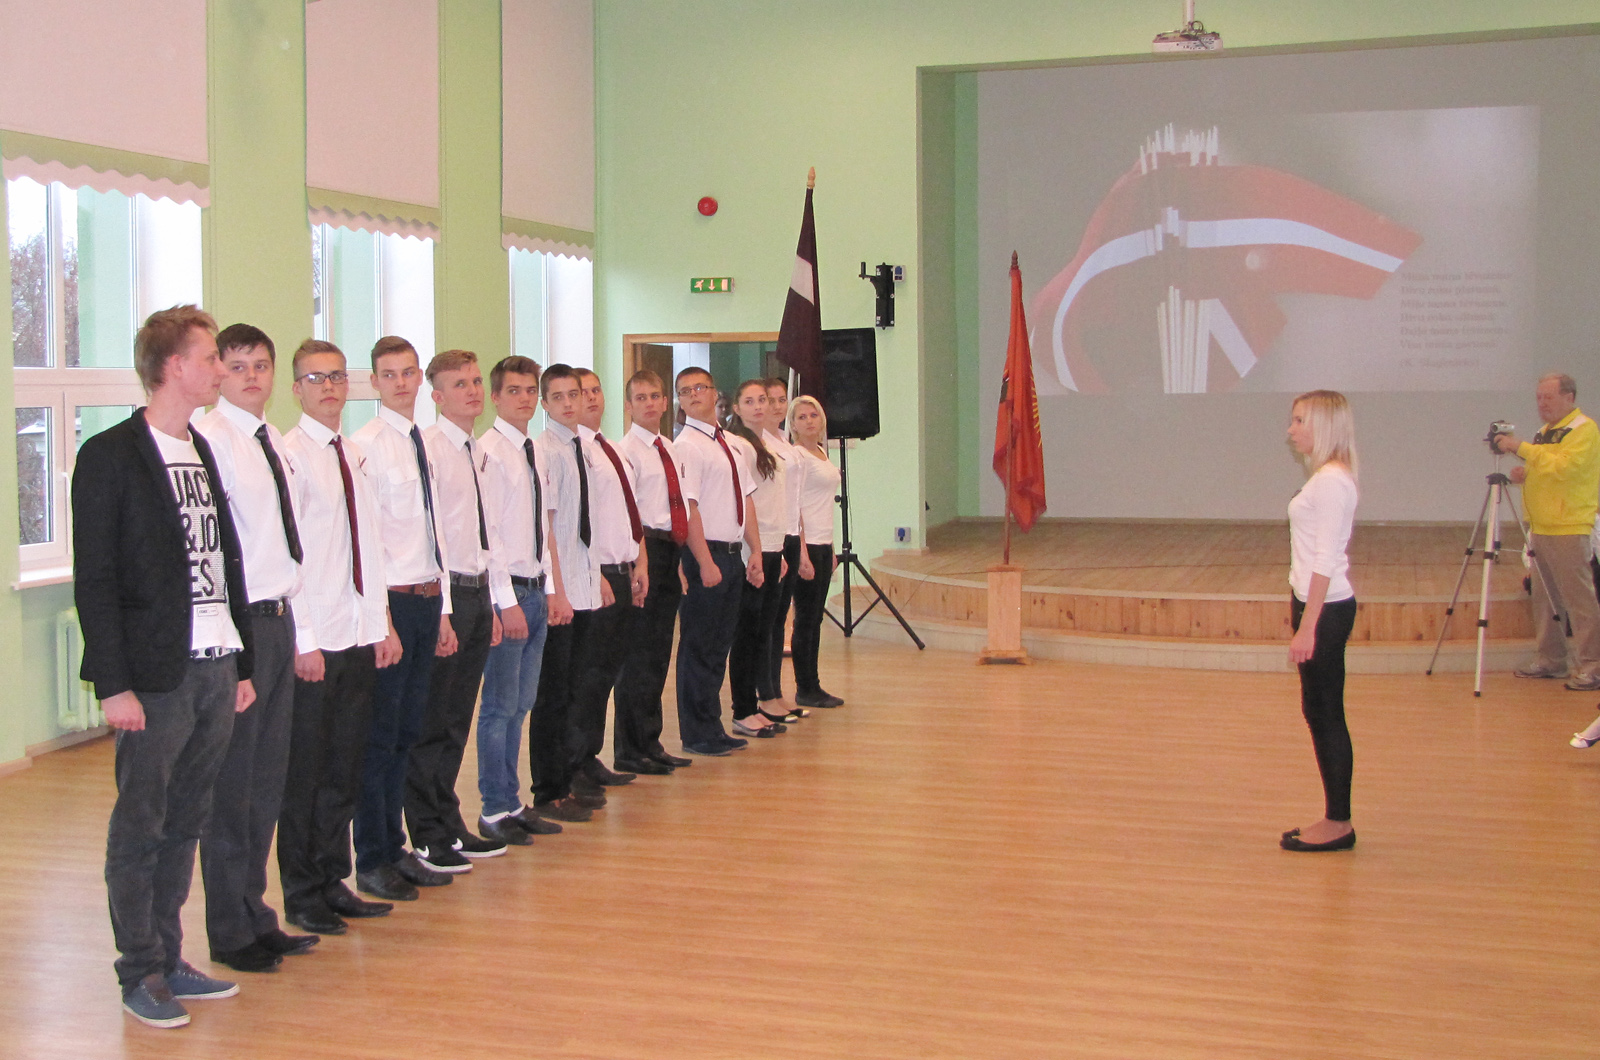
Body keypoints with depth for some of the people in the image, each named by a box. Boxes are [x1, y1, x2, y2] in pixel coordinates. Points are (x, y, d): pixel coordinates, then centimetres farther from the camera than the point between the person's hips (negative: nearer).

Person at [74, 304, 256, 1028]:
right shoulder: (110, 455, -6)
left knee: (184, 825, 12)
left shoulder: (202, 451, 15)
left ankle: (168, 961, 22)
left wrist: (243, 662, 14)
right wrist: (114, 684, -14)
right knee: (139, 827, 3)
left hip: (216, 670, 7)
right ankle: (140, 974, 13)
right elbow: (94, 581, -9)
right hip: (155, 677, -6)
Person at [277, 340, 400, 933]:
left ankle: (334, 882, 25)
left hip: (359, 637, 7)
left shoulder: (354, 457, 14)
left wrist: (381, 626, 10)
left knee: (345, 768, 13)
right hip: (312, 642, -7)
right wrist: (302, 640, -17)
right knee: (304, 771, 3)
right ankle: (302, 896, 14)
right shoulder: (290, 455, -9)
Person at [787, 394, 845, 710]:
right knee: (805, 619, -2)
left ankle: (813, 687, 16)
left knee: (815, 618, 10)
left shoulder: (821, 453, 15)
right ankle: (805, 690, 5)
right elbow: (793, 507, -15)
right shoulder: (796, 455, -10)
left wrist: (831, 549, 17)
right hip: (806, 544, -8)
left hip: (823, 544, 8)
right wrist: (802, 554, -20)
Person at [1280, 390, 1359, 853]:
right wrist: (1298, 607, 21)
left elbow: (1325, 561, -21)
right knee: (1319, 711, 13)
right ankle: (1335, 820, 19)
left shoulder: (1331, 480, -17)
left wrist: (1307, 625, -22)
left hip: (1326, 607, -10)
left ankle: (1338, 824, 6)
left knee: (1325, 713, -3)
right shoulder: (1326, 476, 13)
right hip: (1318, 603, 10)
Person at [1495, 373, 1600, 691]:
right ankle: (1550, 659, 19)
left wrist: (1522, 448, -21)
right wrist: (1524, 474, 5)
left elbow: (1563, 468, -23)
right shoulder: (1545, 432, 18)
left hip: (1569, 530, -9)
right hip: (1540, 529, 9)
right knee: (1544, 598, 11)